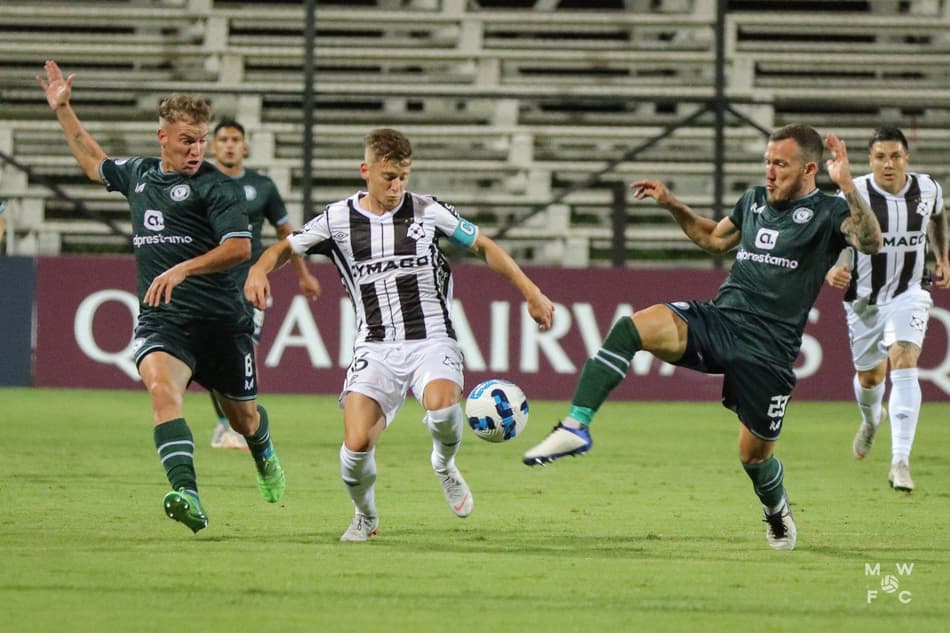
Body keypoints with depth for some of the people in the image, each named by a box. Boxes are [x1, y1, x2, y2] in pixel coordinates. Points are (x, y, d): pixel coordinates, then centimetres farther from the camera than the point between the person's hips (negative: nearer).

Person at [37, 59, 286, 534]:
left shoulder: (217, 187, -6)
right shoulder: (138, 174, 12)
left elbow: (239, 247, -17)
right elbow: (95, 162, 34)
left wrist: (182, 270, -27)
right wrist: (63, 111, 33)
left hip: (218, 318, -3)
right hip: (160, 319, 3)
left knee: (243, 416, 14)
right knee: (161, 387, -28)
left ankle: (265, 458, 52)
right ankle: (187, 498, -42)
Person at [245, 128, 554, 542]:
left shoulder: (428, 212, 2)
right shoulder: (339, 219, 3)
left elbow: (484, 247, 11)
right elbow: (286, 248, 15)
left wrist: (531, 293, 6)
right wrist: (259, 270, -7)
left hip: (432, 341, -1)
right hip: (375, 348, 1)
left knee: (442, 405, -34)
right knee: (356, 444, -18)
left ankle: (444, 465, 3)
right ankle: (366, 517, 14)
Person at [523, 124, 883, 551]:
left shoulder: (827, 213, -3)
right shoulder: (754, 201, 16)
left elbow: (870, 242, -24)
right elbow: (714, 239, 36)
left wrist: (846, 185, -33)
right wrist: (672, 205, 25)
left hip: (766, 351, -5)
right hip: (716, 319, 5)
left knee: (754, 454, 5)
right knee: (632, 328, -22)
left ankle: (778, 513, 39)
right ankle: (575, 427, -24)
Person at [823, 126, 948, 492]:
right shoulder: (853, 195, -17)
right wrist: (831, 270, -37)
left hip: (908, 295, 0)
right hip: (864, 298, 0)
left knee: (904, 363, -22)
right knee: (869, 375, 15)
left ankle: (900, 462, -28)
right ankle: (871, 419, 55)